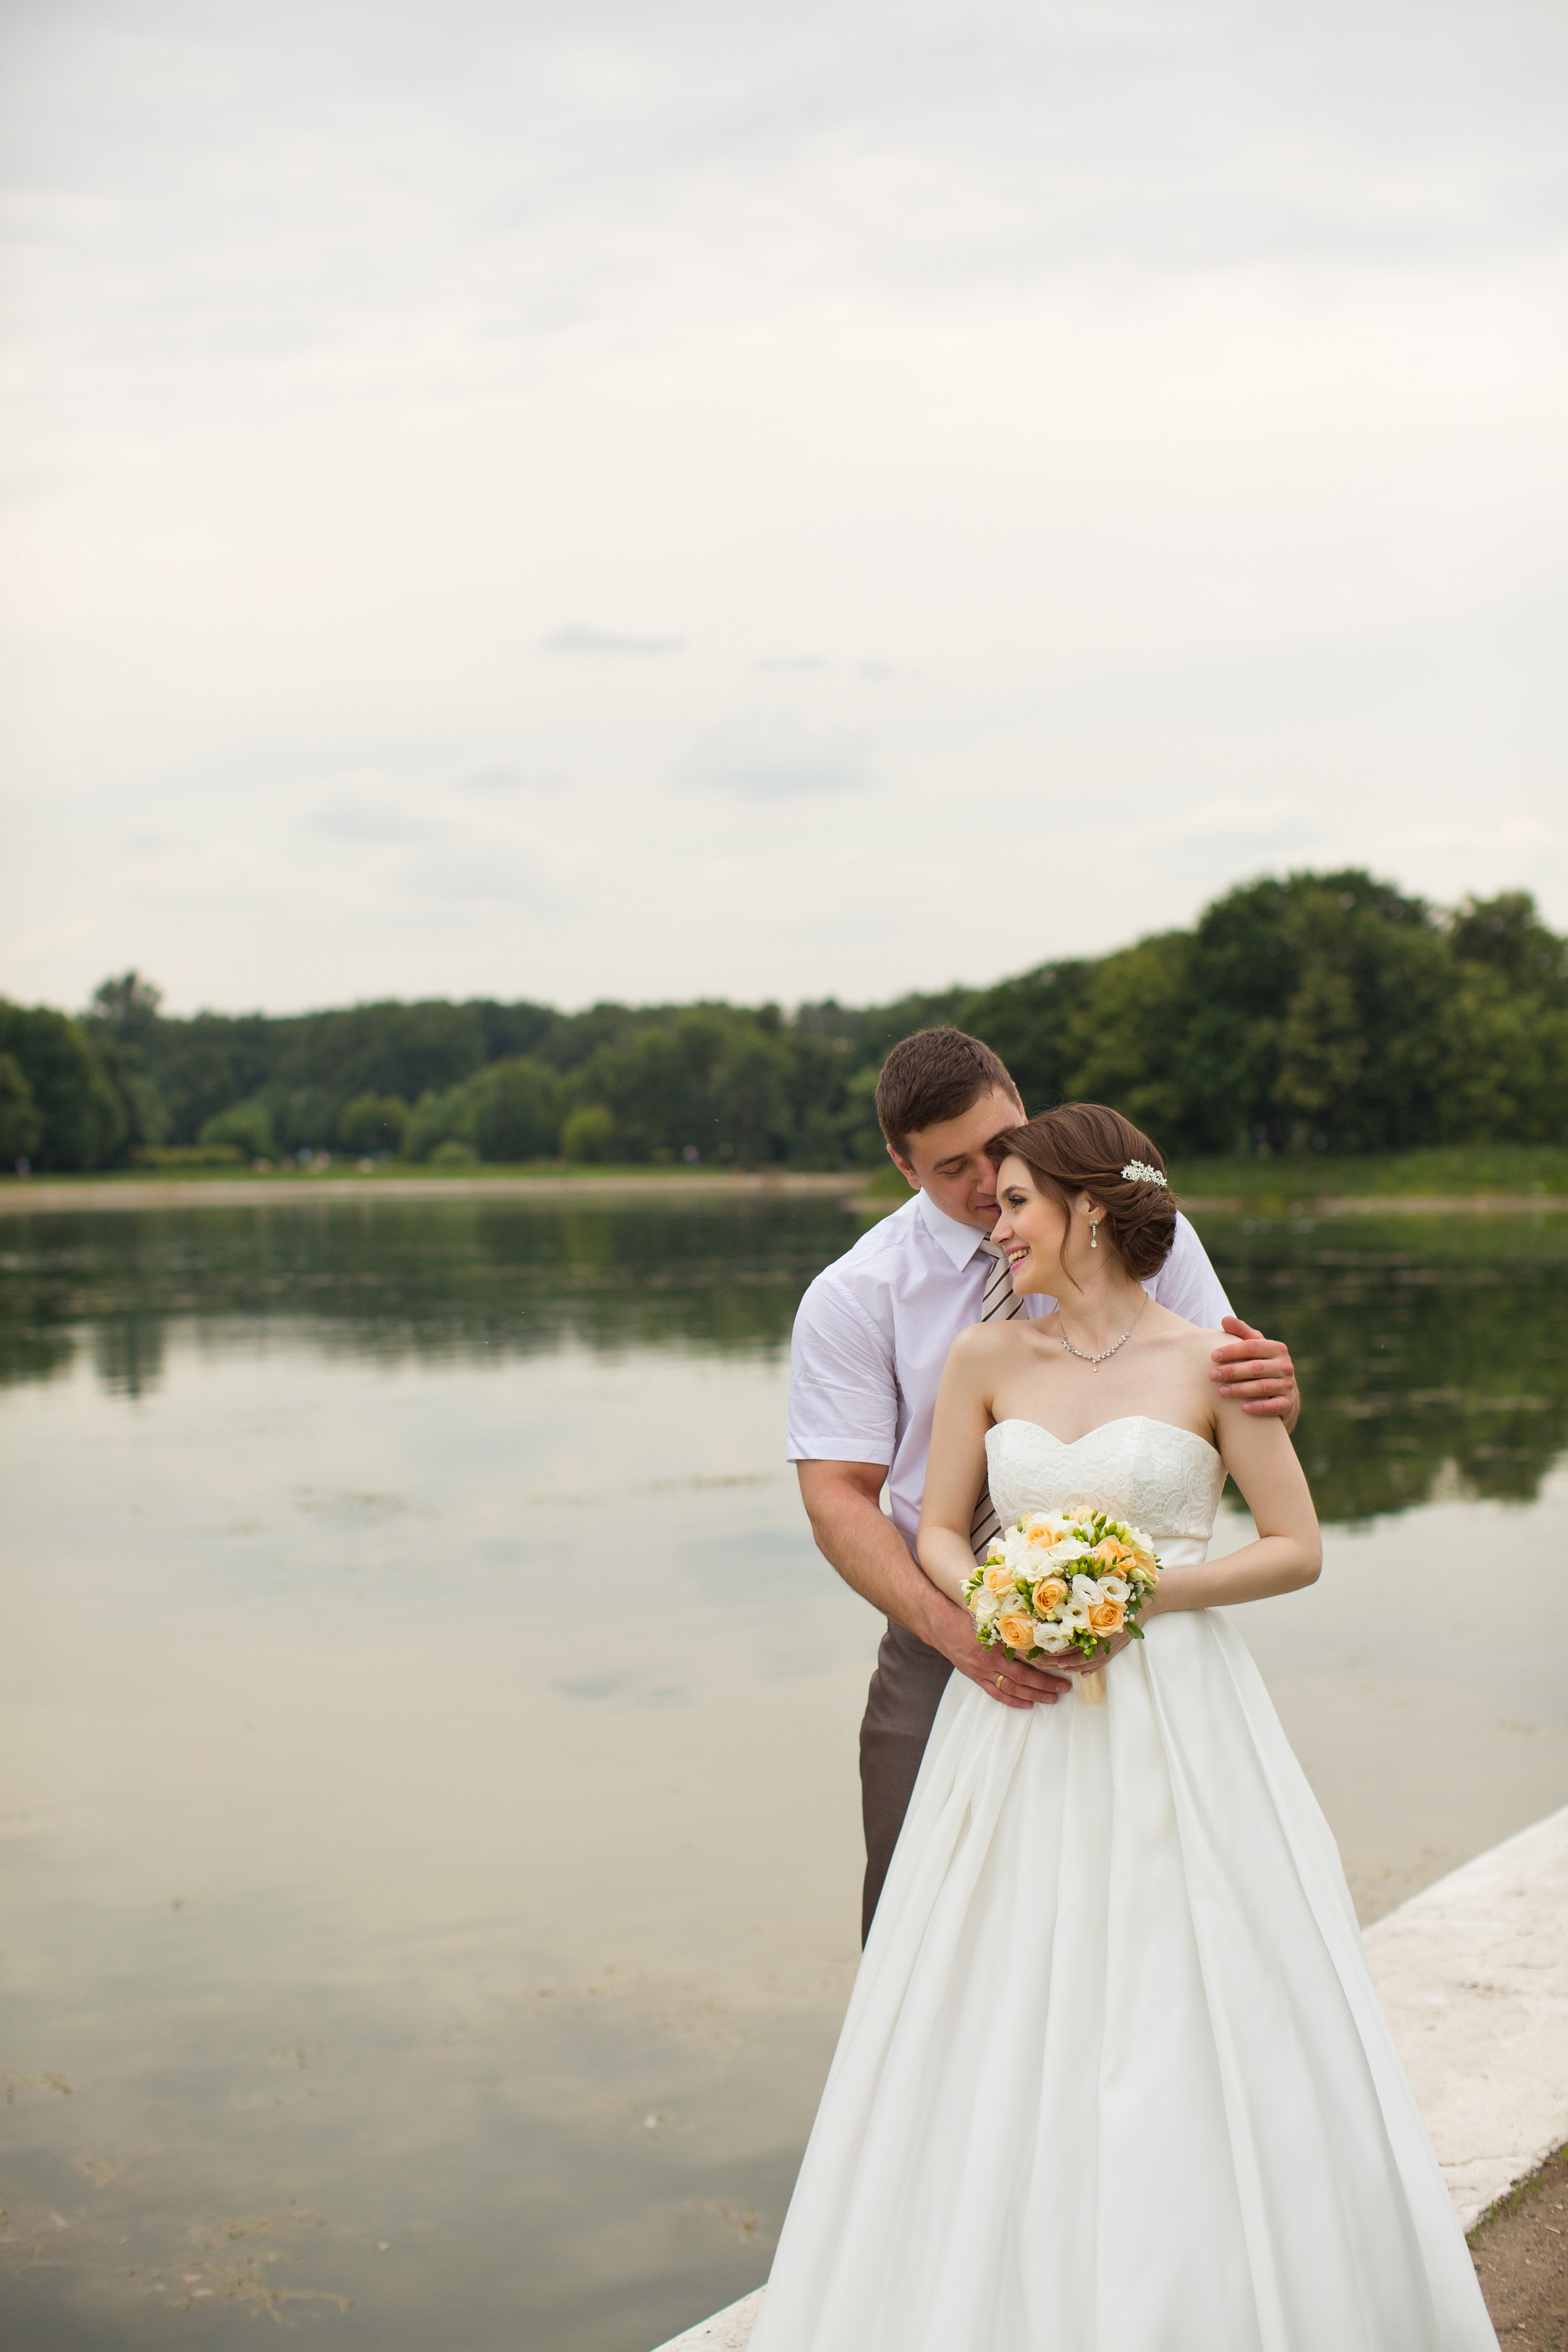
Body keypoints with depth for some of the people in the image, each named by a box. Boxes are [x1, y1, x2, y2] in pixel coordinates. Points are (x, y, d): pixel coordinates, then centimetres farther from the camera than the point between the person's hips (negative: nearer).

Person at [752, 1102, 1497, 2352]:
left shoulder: (1211, 1362, -4)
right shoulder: (986, 1359, 4)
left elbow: (1298, 1548, -2)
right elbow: (940, 1533, 9)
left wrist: (1146, 1593, -14)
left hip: (1180, 1728, -3)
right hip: (1022, 1728, 3)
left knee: (1214, 2020, 1)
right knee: (1007, 2038, 5)